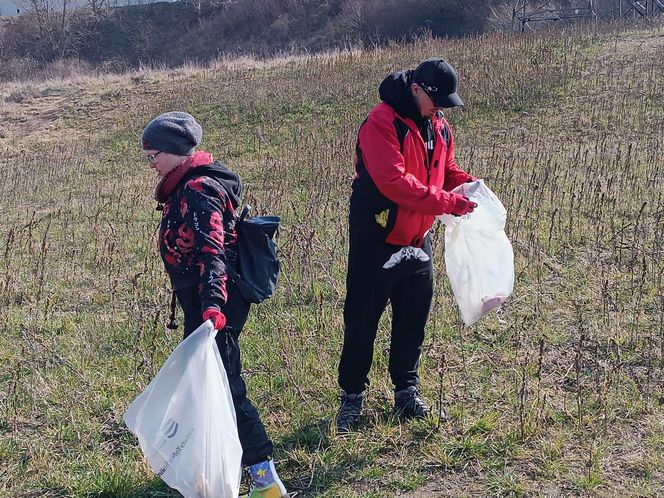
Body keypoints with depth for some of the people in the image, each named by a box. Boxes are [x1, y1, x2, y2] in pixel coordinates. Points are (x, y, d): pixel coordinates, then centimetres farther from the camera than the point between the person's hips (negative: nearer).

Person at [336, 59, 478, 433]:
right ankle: (353, 395, 19)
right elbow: (393, 181, -29)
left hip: (419, 240, 7)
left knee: (413, 319, 14)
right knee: (362, 319, 5)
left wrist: (467, 183, -5)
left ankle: (407, 391, 29)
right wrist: (449, 203, -29)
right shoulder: (382, 122, -19)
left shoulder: (438, 125, 6)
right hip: (376, 242, -7)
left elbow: (445, 168, 18)